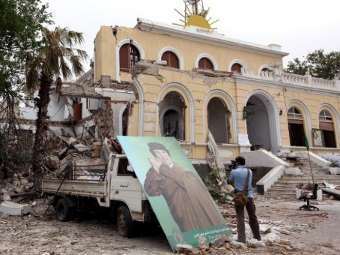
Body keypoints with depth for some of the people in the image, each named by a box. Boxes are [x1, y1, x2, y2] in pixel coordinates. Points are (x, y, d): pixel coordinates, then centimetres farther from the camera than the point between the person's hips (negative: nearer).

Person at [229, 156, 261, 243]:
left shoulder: (234, 172, -7)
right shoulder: (249, 171, 4)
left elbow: (230, 181, 8)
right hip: (249, 196, 3)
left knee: (240, 217, 3)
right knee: (253, 217, 14)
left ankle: (241, 238, 0)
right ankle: (257, 236, 26)